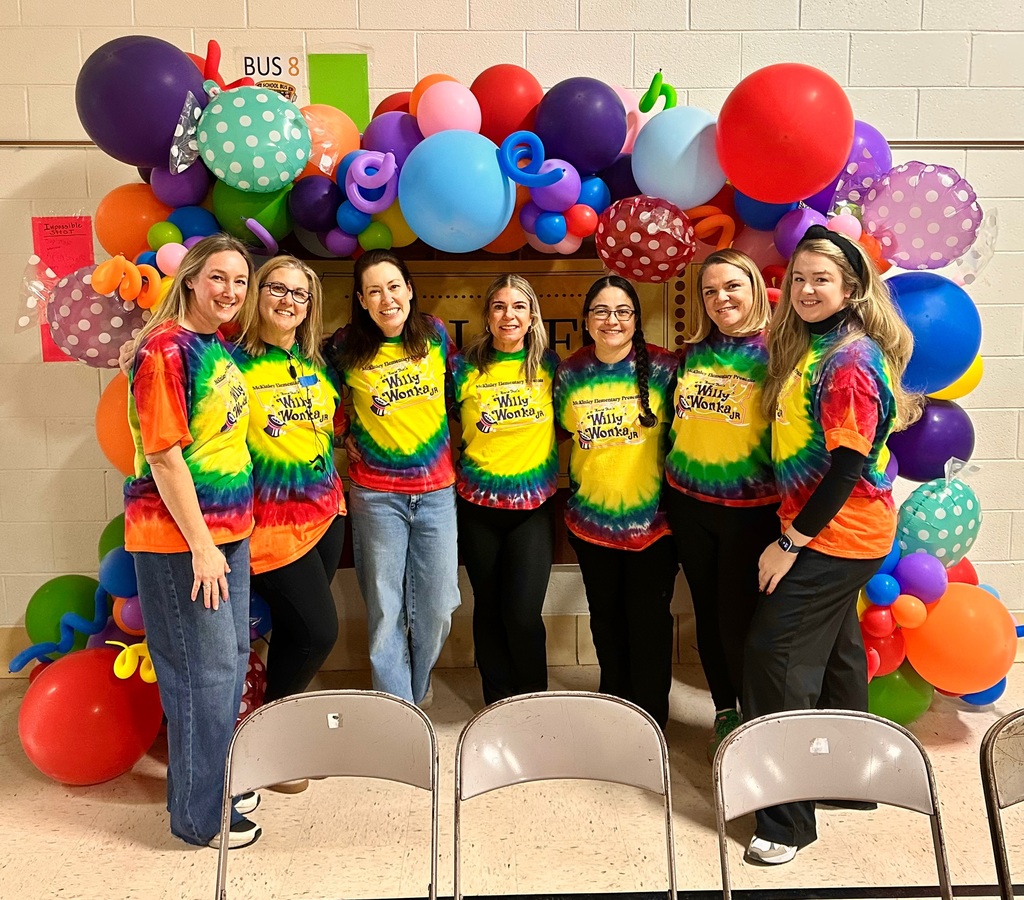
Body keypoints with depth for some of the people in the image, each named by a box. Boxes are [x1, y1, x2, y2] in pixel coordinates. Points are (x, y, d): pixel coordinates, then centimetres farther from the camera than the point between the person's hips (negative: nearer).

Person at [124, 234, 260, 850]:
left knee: (232, 661, 18)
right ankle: (201, 815, 21)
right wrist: (201, 545, -18)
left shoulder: (220, 349, 10)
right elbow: (162, 455, -19)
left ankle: (219, 782, 37)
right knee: (205, 672, 3)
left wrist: (231, 534, 14)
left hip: (228, 531, 9)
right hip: (181, 539, -9)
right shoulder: (166, 349, -16)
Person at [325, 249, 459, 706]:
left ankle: (417, 690, 34)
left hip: (437, 489, 2)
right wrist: (350, 441, 0)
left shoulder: (435, 333, 0)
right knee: (385, 608, 5)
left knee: (436, 606, 8)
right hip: (376, 493, -2)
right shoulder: (345, 348, -5)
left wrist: (458, 445, 12)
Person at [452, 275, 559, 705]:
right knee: (488, 609, 10)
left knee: (523, 614, -7)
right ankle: (498, 703, 30)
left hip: (533, 506, 0)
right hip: (478, 505, 1)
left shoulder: (548, 364, 1)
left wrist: (554, 466, 2)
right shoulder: (465, 366, -2)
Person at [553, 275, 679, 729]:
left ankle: (650, 719, 25)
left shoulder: (663, 368, -9)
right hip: (591, 519, 3)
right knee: (606, 619, 17)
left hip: (652, 520, -3)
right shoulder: (570, 373, -1)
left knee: (649, 622, 5)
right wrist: (576, 486, 9)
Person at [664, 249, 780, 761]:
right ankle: (724, 714, 33)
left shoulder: (776, 351, -8)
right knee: (707, 613, 14)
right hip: (689, 504, 5)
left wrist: (784, 504, -11)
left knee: (739, 620, -1)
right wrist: (671, 480, 15)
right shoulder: (694, 354, 8)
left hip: (752, 507, -5)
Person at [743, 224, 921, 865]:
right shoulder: (808, 345, 9)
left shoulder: (852, 358, -19)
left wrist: (790, 541, -19)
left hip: (836, 532, -9)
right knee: (833, 649, 19)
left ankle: (787, 819, 3)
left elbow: (849, 464, -22)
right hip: (827, 529, 9)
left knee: (777, 653, -8)